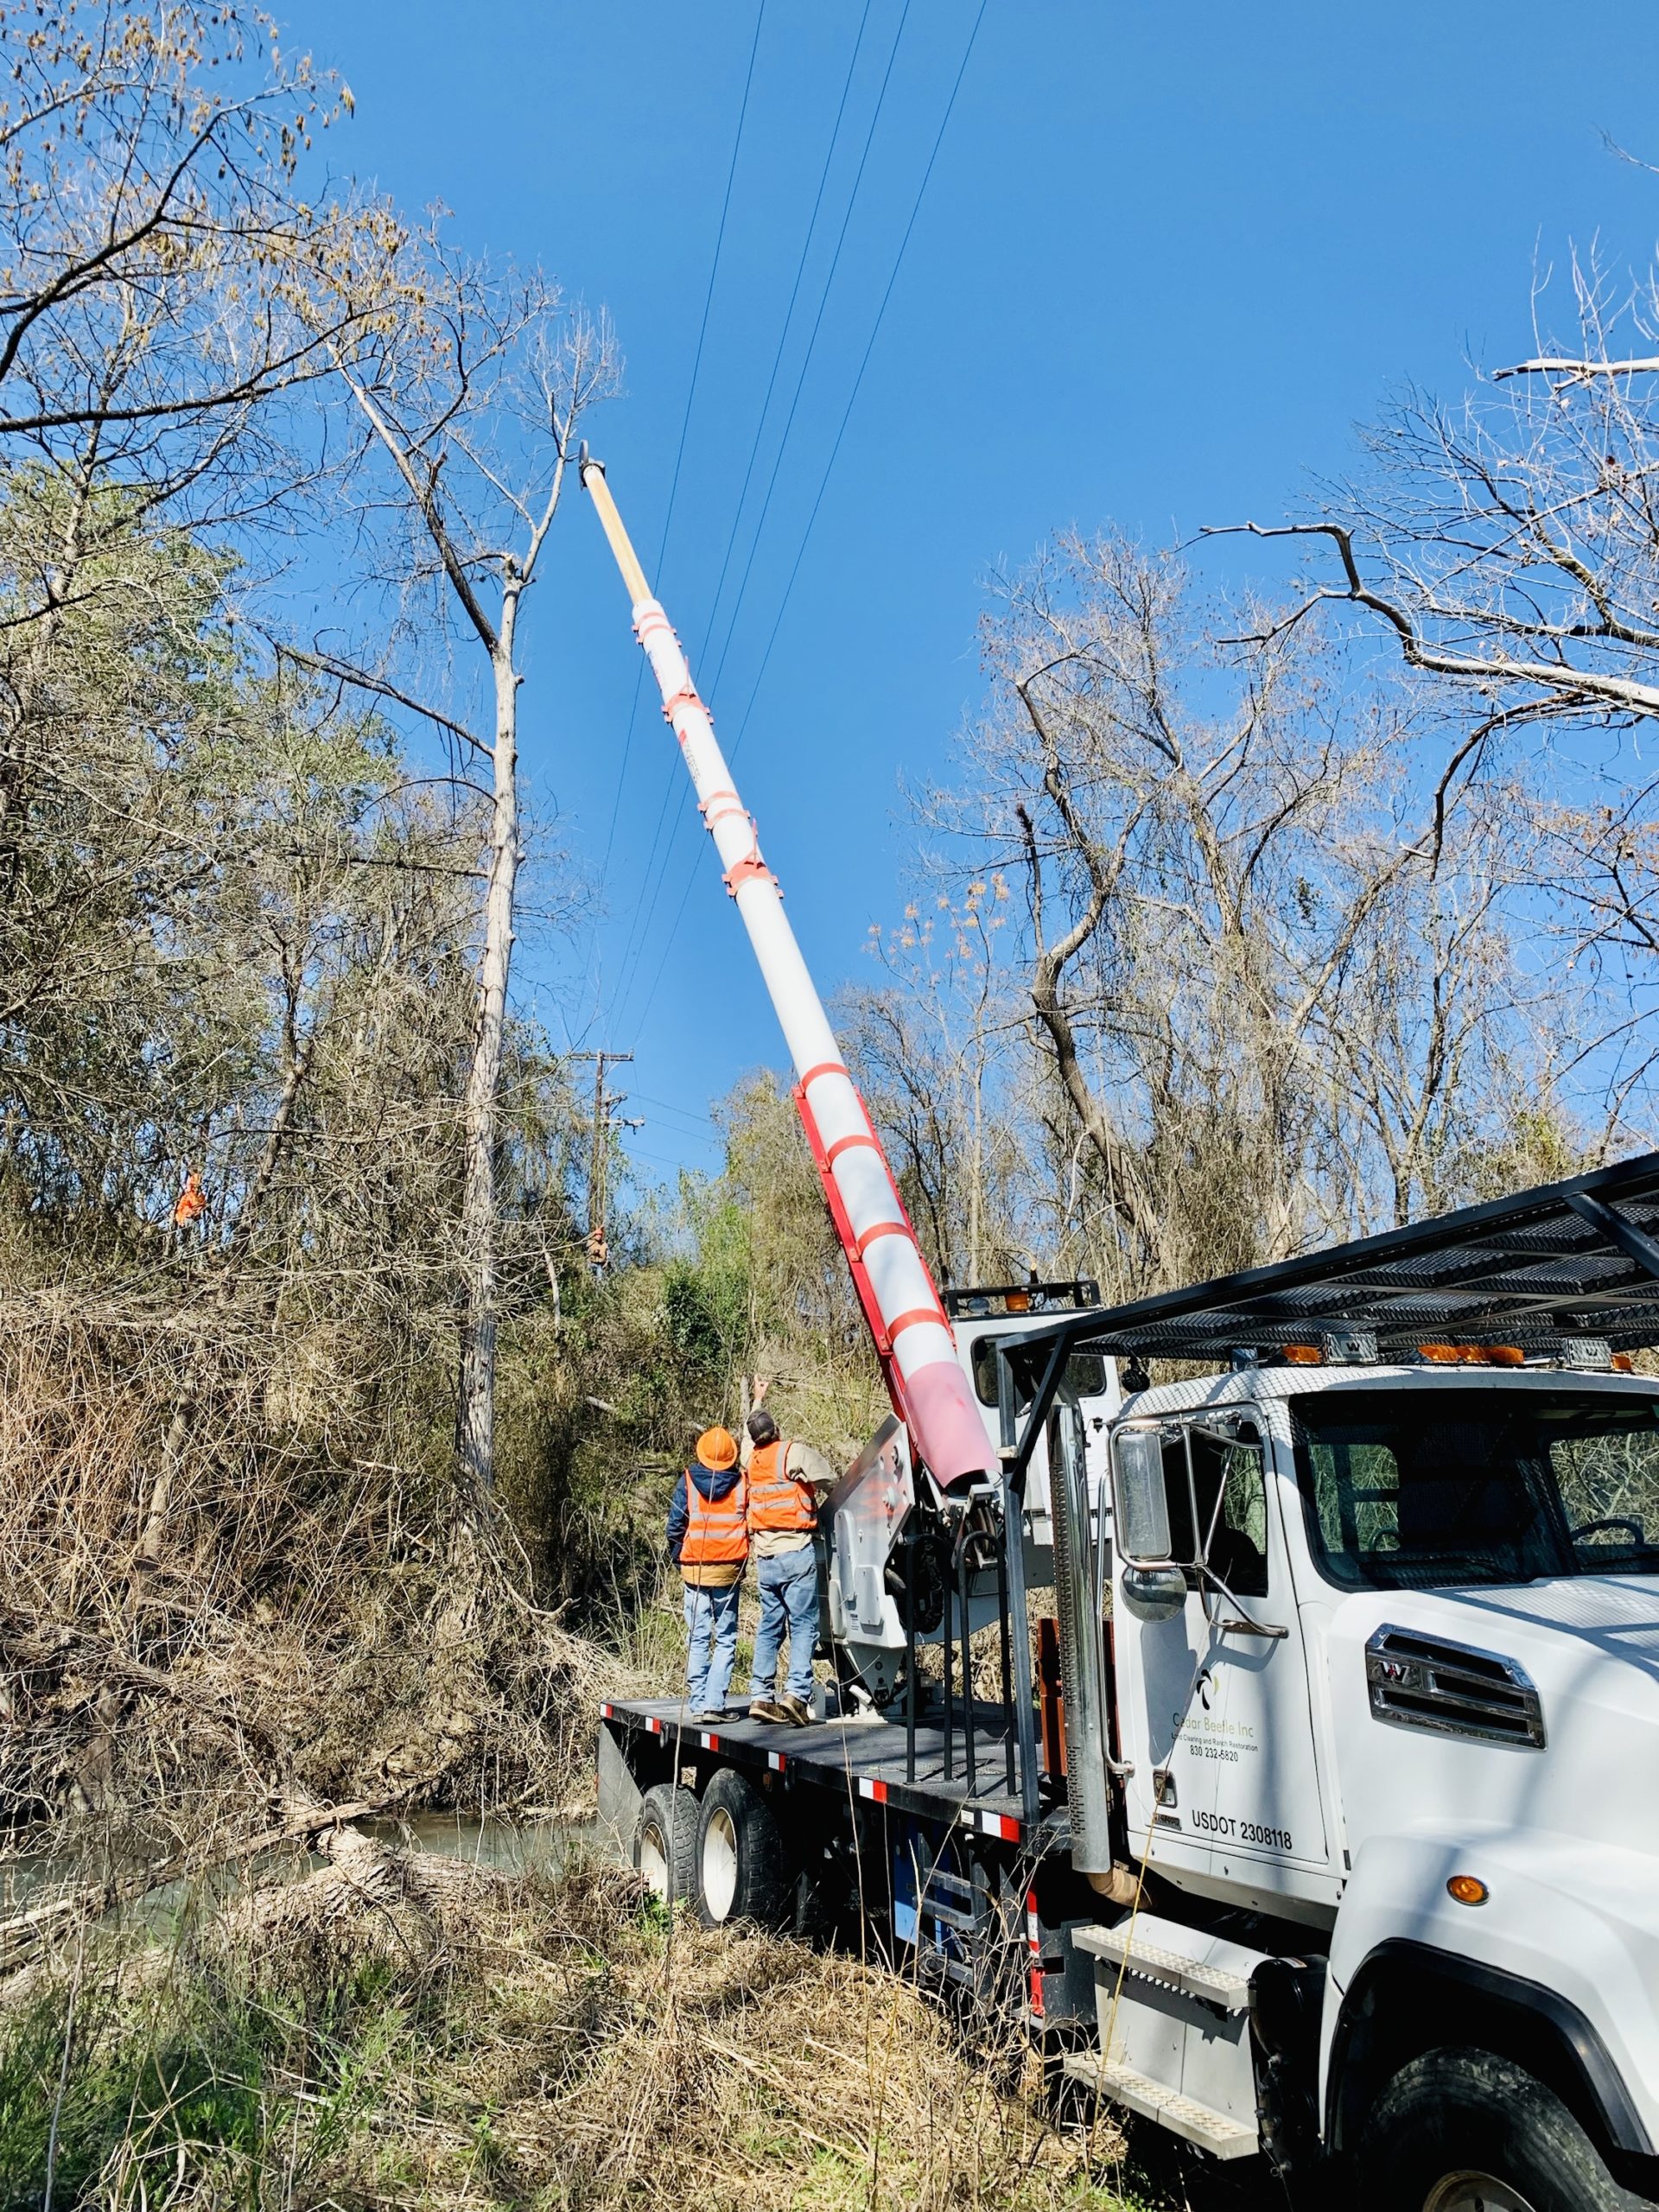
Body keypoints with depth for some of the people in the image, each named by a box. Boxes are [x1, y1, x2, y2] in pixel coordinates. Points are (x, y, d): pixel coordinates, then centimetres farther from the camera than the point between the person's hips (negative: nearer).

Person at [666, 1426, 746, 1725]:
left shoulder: (688, 1481, -4)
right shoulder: (741, 1482, -3)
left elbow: (675, 1527, -3)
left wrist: (678, 1560, 11)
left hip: (694, 1570, 1)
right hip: (730, 1571, -1)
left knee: (698, 1639, 10)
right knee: (726, 1640, 6)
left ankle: (698, 1704, 8)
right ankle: (713, 1704, -3)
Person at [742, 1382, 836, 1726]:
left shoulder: (750, 1457, 8)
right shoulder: (794, 1453, -8)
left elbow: (748, 1431, 30)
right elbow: (832, 1482, -7)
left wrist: (757, 1399, 43)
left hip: (764, 1555, 6)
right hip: (795, 1552, -6)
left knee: (769, 1626, 12)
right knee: (803, 1625, -4)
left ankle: (760, 1696, 9)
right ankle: (797, 1692, -14)